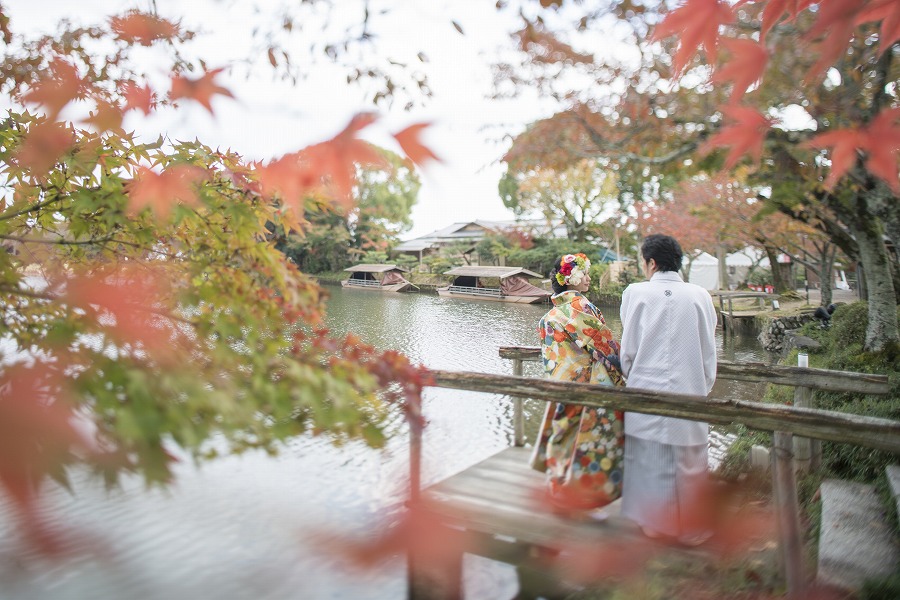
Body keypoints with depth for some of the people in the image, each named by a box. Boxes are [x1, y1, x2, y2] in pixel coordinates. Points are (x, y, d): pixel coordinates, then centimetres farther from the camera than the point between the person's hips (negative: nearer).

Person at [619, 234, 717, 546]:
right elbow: (708, 353, 3)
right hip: (688, 391, 0)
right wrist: (704, 387, 17)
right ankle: (690, 528, 25)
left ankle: (652, 522, 27)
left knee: (648, 460, 13)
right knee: (688, 463, 12)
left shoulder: (635, 293, -6)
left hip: (645, 391, 0)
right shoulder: (700, 296, -2)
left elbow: (628, 349, -1)